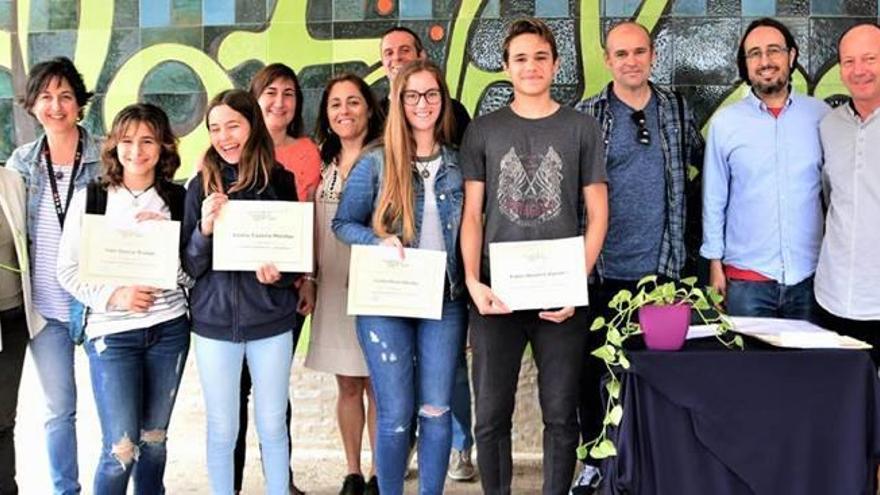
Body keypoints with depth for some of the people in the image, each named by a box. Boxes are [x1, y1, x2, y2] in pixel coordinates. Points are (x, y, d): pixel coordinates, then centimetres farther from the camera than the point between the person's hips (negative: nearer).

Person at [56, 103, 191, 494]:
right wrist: (113, 296, -15)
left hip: (169, 329, 2)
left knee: (154, 438, 12)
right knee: (121, 448, -4)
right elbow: (68, 270, -1)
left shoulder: (177, 200, 3)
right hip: (111, 333, -2)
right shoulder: (90, 198, -1)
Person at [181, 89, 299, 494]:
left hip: (271, 319, 0)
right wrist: (204, 228, -19)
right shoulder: (202, 186, -2)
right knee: (222, 429, 9)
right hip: (215, 320, 0)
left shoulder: (280, 181, -2)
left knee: (272, 424, 10)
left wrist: (279, 273, -16)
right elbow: (190, 266, -1)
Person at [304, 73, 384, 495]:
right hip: (333, 286, 5)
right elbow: (313, 227, 16)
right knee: (347, 384, 11)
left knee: (376, 383, 2)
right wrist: (308, 276, 12)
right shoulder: (323, 165, 13)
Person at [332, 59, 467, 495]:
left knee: (436, 410, 7)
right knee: (395, 414, 2)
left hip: (446, 300, 2)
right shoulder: (375, 163, -2)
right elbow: (342, 223, 3)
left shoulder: (459, 162, 5)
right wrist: (380, 241, -16)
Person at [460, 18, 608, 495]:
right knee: (491, 416, 4)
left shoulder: (581, 127, 6)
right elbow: (472, 214, 6)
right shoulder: (483, 130, 8)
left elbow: (597, 215, 4)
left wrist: (576, 283, -7)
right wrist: (473, 281, -8)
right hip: (496, 293, 1)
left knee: (560, 415, 6)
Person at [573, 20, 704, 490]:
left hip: (662, 265, 2)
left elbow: (704, 163, 18)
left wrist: (687, 213, 9)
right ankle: (595, 461, 23)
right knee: (593, 369, 7)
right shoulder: (586, 116, -1)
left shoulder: (677, 108, 6)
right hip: (603, 270, -1)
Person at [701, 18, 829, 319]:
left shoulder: (820, 115, 0)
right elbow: (714, 200, 2)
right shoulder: (725, 121, -2)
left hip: (811, 274, 1)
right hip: (746, 277, -1)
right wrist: (715, 262, 1)